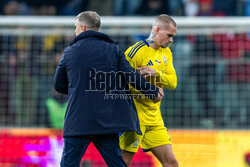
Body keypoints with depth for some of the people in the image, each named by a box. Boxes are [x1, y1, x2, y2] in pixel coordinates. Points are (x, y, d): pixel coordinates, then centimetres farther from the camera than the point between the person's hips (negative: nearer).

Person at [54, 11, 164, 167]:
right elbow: (131, 76, -2)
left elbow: (59, 85, 12)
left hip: (78, 121, -2)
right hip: (108, 121, 2)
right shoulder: (113, 50, 5)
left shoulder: (69, 53, 4)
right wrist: (153, 91, 11)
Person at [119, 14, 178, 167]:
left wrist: (156, 74, -16)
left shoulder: (166, 53, 13)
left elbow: (173, 82, 3)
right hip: (134, 117, -7)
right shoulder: (136, 51, -12)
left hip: (155, 119, 8)